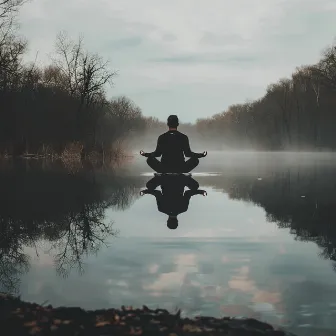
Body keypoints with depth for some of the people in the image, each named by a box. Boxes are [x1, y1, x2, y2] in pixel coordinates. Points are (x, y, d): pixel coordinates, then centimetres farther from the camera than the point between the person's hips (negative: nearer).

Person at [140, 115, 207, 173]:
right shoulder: (183, 137, -1)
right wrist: (202, 155, 19)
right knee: (195, 160, 20)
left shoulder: (162, 137, -1)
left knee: (150, 159, 22)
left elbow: (157, 153, 4)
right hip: (181, 169, 0)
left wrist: (145, 154, 21)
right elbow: (188, 154, 4)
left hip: (164, 169, 0)